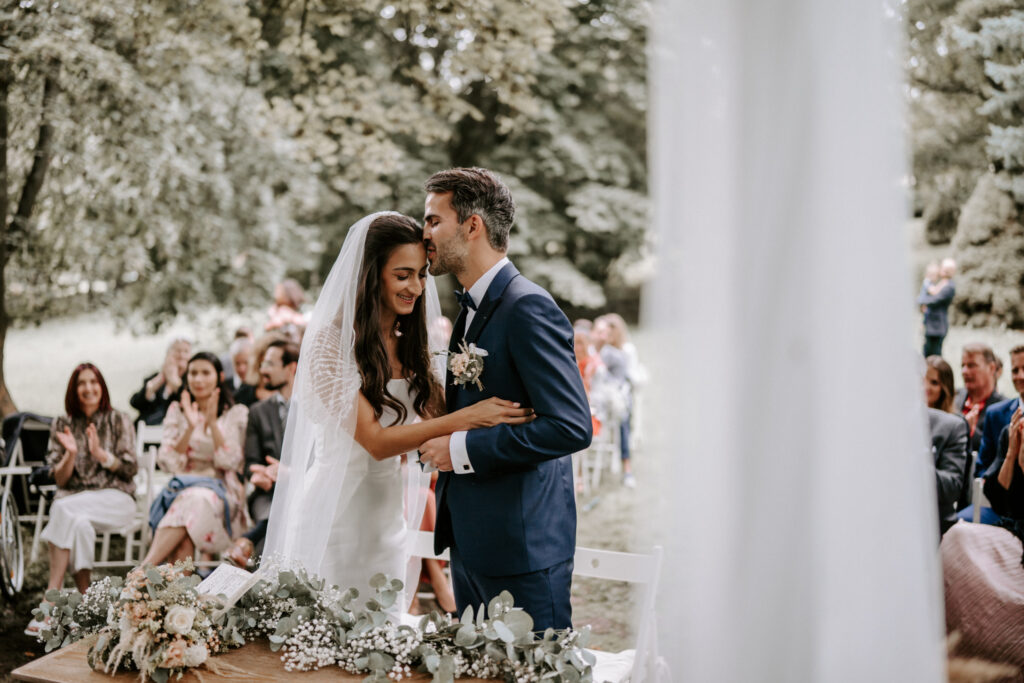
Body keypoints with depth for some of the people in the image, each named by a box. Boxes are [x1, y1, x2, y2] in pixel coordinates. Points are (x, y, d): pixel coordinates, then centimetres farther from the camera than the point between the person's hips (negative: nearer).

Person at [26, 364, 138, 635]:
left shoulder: (119, 421, 8)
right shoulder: (62, 426, 13)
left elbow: (130, 469, 2)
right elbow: (60, 479, 8)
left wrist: (100, 453, -13)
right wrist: (71, 454, -11)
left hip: (114, 499, -2)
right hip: (73, 499, 2)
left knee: (66, 511, -33)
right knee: (79, 524, -36)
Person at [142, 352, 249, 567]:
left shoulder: (236, 414, 7)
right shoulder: (177, 411, 13)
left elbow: (229, 462, -5)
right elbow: (169, 462, 1)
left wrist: (212, 422, -14)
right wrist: (190, 427, -12)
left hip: (223, 495, -2)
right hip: (181, 487, 2)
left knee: (195, 500, -39)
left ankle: (144, 569, -47)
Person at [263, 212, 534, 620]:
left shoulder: (414, 348, 8)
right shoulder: (332, 343, -13)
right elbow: (375, 440, -19)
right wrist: (469, 417, -25)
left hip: (388, 519, 6)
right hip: (335, 516, -6)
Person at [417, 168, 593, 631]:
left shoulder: (528, 307, -17)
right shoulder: (472, 310, 14)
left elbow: (571, 427, -25)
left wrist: (463, 449, -20)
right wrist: (438, 436, 6)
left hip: (522, 546, -9)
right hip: (471, 541, 9)